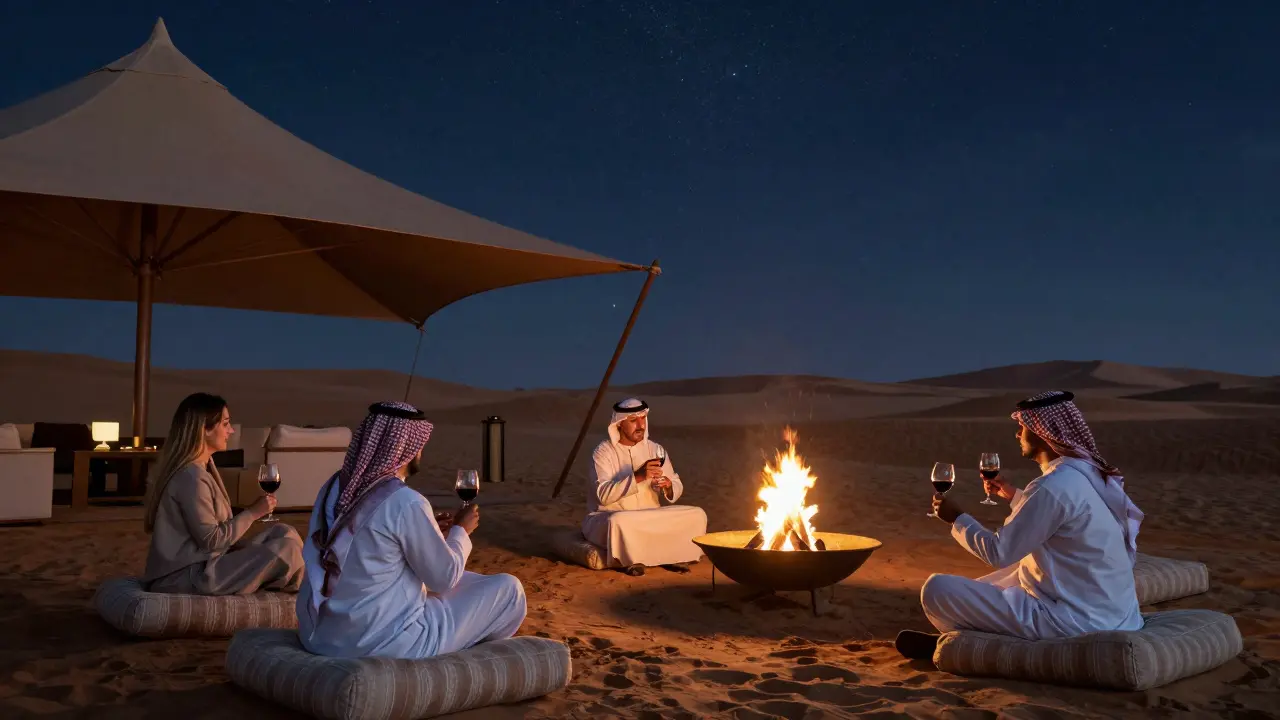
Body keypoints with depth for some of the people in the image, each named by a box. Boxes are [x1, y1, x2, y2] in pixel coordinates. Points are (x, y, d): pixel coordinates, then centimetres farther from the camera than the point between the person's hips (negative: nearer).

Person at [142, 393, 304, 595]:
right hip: (186, 577, -10)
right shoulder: (191, 477, -20)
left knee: (283, 533, 3)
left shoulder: (203, 467, 11)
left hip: (201, 564, 10)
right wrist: (252, 512, -10)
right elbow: (211, 540, -19)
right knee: (288, 548, -16)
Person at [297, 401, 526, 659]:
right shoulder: (406, 503, -21)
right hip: (379, 641, -8)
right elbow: (444, 577, -9)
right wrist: (460, 531, 8)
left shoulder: (335, 486, 3)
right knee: (507, 589, 6)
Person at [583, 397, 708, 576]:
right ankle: (631, 559, -14)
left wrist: (668, 485, -19)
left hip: (650, 519, 5)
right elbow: (603, 495, -24)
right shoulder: (603, 452, -10)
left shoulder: (655, 449, 6)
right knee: (619, 522, -40)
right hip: (609, 518, -5)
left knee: (696, 515, -13)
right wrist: (638, 477, -34)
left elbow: (677, 489, 5)